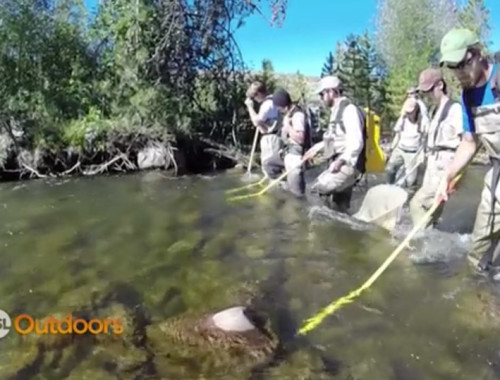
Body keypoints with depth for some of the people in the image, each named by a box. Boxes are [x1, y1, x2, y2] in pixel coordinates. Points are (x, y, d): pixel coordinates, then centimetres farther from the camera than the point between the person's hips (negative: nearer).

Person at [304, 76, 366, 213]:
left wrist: (340, 161, -33)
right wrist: (317, 147, 21)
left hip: (347, 165, -10)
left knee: (317, 189, -23)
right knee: (340, 207, 12)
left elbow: (356, 143, -23)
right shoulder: (336, 110, 17)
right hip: (338, 165, 10)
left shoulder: (349, 109, -13)